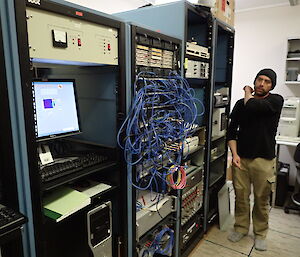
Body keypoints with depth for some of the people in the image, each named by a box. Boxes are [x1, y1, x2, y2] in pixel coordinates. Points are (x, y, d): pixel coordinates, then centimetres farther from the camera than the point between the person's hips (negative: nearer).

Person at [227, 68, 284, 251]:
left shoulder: (276, 101, -4)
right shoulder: (241, 104, 5)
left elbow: (253, 106, -24)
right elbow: (232, 131, 6)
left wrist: (248, 92, -2)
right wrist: (234, 154, -8)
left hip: (264, 160, -2)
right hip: (241, 158, 2)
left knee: (262, 199, 11)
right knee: (241, 196, 11)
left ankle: (260, 233, 32)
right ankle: (241, 228, 32)